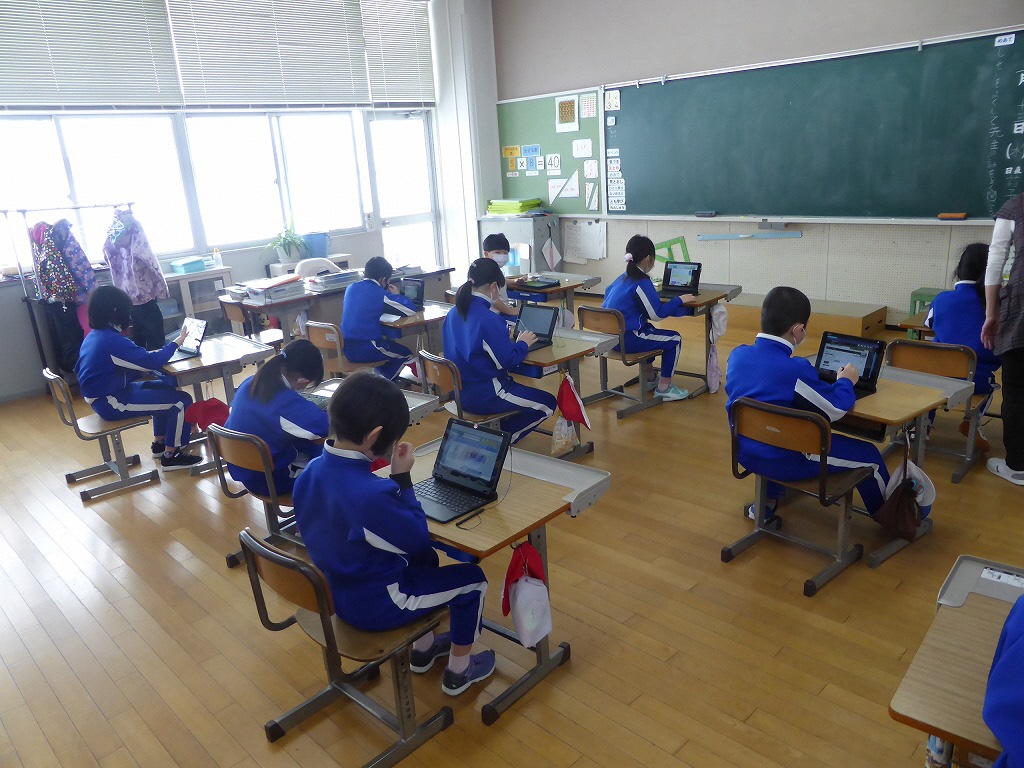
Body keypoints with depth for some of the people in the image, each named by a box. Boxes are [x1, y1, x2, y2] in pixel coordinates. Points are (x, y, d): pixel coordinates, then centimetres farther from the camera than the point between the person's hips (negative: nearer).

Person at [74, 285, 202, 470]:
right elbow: (152, 362, -21)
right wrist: (176, 342, -9)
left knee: (165, 387, 23)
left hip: (103, 396, 10)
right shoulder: (113, 341, -24)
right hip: (112, 403, -10)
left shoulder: (94, 336, 7)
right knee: (182, 400, -10)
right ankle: (171, 456, 1)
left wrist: (149, 356, 1)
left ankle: (159, 443, 28)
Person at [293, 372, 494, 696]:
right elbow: (418, 539, -20)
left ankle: (423, 649, 45)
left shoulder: (311, 471, -9)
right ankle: (458, 672, 27)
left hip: (336, 591, 8)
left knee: (425, 560, 30)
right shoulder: (372, 493, -37)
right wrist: (402, 477, -18)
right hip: (374, 604, -8)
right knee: (472, 579, 9)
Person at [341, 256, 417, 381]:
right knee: (406, 354, 18)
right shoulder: (380, 294, -12)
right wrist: (396, 295, 6)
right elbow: (411, 310, -11)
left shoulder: (350, 288, 6)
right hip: (366, 351, -7)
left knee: (389, 343, 33)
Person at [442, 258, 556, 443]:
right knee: (548, 404, 2)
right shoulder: (488, 319, -23)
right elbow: (508, 360, -19)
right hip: (481, 396, -9)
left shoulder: (453, 314, 2)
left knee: (514, 383, 34)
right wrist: (523, 343, -1)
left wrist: (503, 333, 13)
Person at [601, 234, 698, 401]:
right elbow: (657, 314, -15)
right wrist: (679, 300, -4)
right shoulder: (642, 281, -16)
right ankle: (664, 388, 7)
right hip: (626, 340, -10)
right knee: (675, 339, 2)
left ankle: (648, 377, 40)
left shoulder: (622, 277, 10)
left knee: (651, 332, 35)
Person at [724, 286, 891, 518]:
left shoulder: (737, 354, -8)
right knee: (868, 454, 12)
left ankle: (768, 501, 41)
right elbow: (836, 409, -12)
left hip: (746, 453, 7)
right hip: (784, 460, -6)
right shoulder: (795, 369, -27)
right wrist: (846, 381, 7)